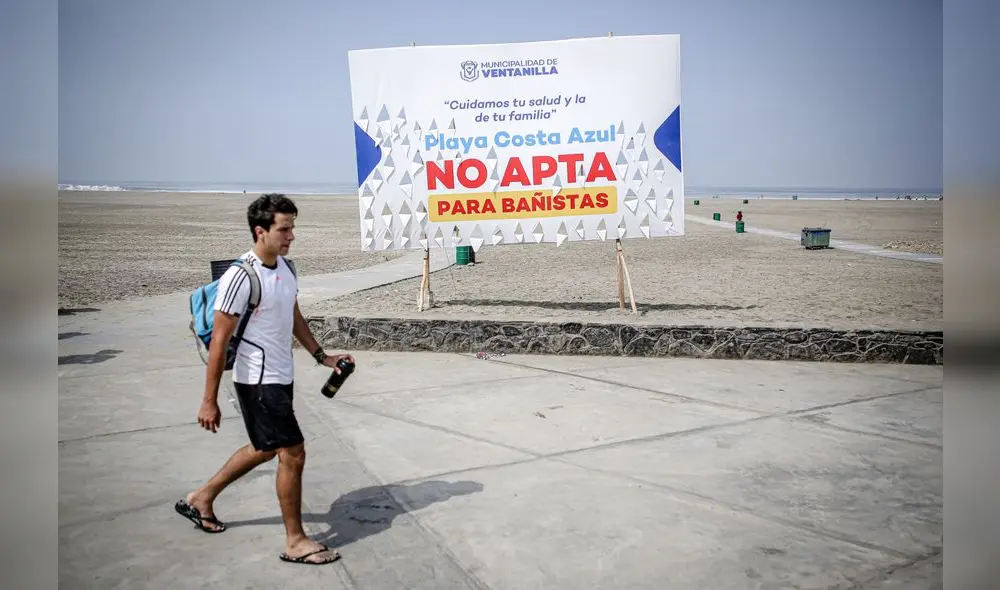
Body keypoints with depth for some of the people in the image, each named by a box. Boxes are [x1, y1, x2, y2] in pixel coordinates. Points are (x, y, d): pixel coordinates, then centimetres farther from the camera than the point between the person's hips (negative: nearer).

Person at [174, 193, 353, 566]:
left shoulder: (284, 266, 4)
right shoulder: (241, 277, -21)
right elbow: (219, 341, -18)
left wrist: (321, 356, 15)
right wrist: (209, 401, -15)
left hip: (282, 377, 9)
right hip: (258, 380, -9)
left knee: (265, 449, 22)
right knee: (293, 453, -4)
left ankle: (201, 499, 41)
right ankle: (295, 541, 12)